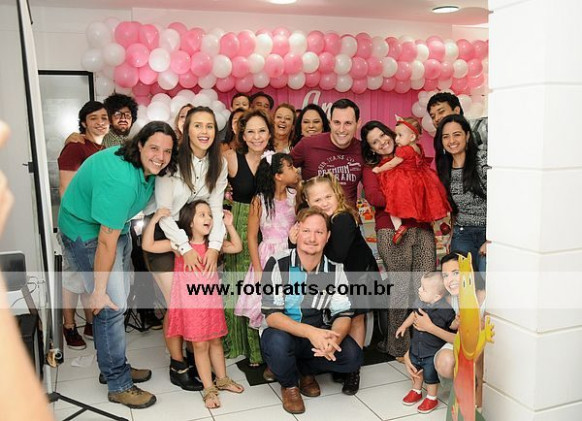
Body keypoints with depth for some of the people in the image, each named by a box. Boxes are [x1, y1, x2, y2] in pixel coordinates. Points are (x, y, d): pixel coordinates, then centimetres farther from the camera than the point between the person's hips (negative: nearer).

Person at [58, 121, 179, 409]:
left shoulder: (147, 167, -7)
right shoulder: (120, 180, -34)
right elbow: (106, 240, -29)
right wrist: (99, 290, -21)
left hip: (116, 227, 9)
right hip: (86, 232, -9)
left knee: (119, 301, 16)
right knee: (111, 307, -9)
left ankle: (115, 366, 32)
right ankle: (118, 385, 6)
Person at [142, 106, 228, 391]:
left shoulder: (219, 164, -4)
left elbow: (215, 208, -2)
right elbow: (164, 211, -17)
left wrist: (214, 247, -12)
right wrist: (185, 249, -20)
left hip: (196, 233, 5)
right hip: (162, 232, -5)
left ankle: (194, 354, 24)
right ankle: (178, 366, 12)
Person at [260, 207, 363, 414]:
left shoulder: (335, 269, -7)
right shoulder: (278, 264, -18)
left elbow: (343, 314, -9)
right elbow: (271, 315, -23)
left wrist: (333, 339, -33)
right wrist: (310, 332, -38)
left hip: (318, 334, 4)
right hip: (281, 332, -3)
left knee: (353, 357, -19)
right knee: (278, 343, -36)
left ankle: (305, 370, 11)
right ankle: (289, 384, -1)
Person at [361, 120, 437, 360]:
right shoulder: (371, 168, 7)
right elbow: (373, 197, -9)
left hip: (422, 228, 4)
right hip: (393, 232, -3)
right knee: (400, 289, -2)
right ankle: (398, 346, 13)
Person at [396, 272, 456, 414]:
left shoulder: (445, 309, -27)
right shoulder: (420, 301, -8)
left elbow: (453, 325, -18)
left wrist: (459, 320, -39)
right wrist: (404, 326, 15)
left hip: (432, 350, -6)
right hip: (416, 346, 6)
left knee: (430, 375, 10)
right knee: (416, 370, 24)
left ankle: (431, 398, 34)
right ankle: (416, 391, 48)